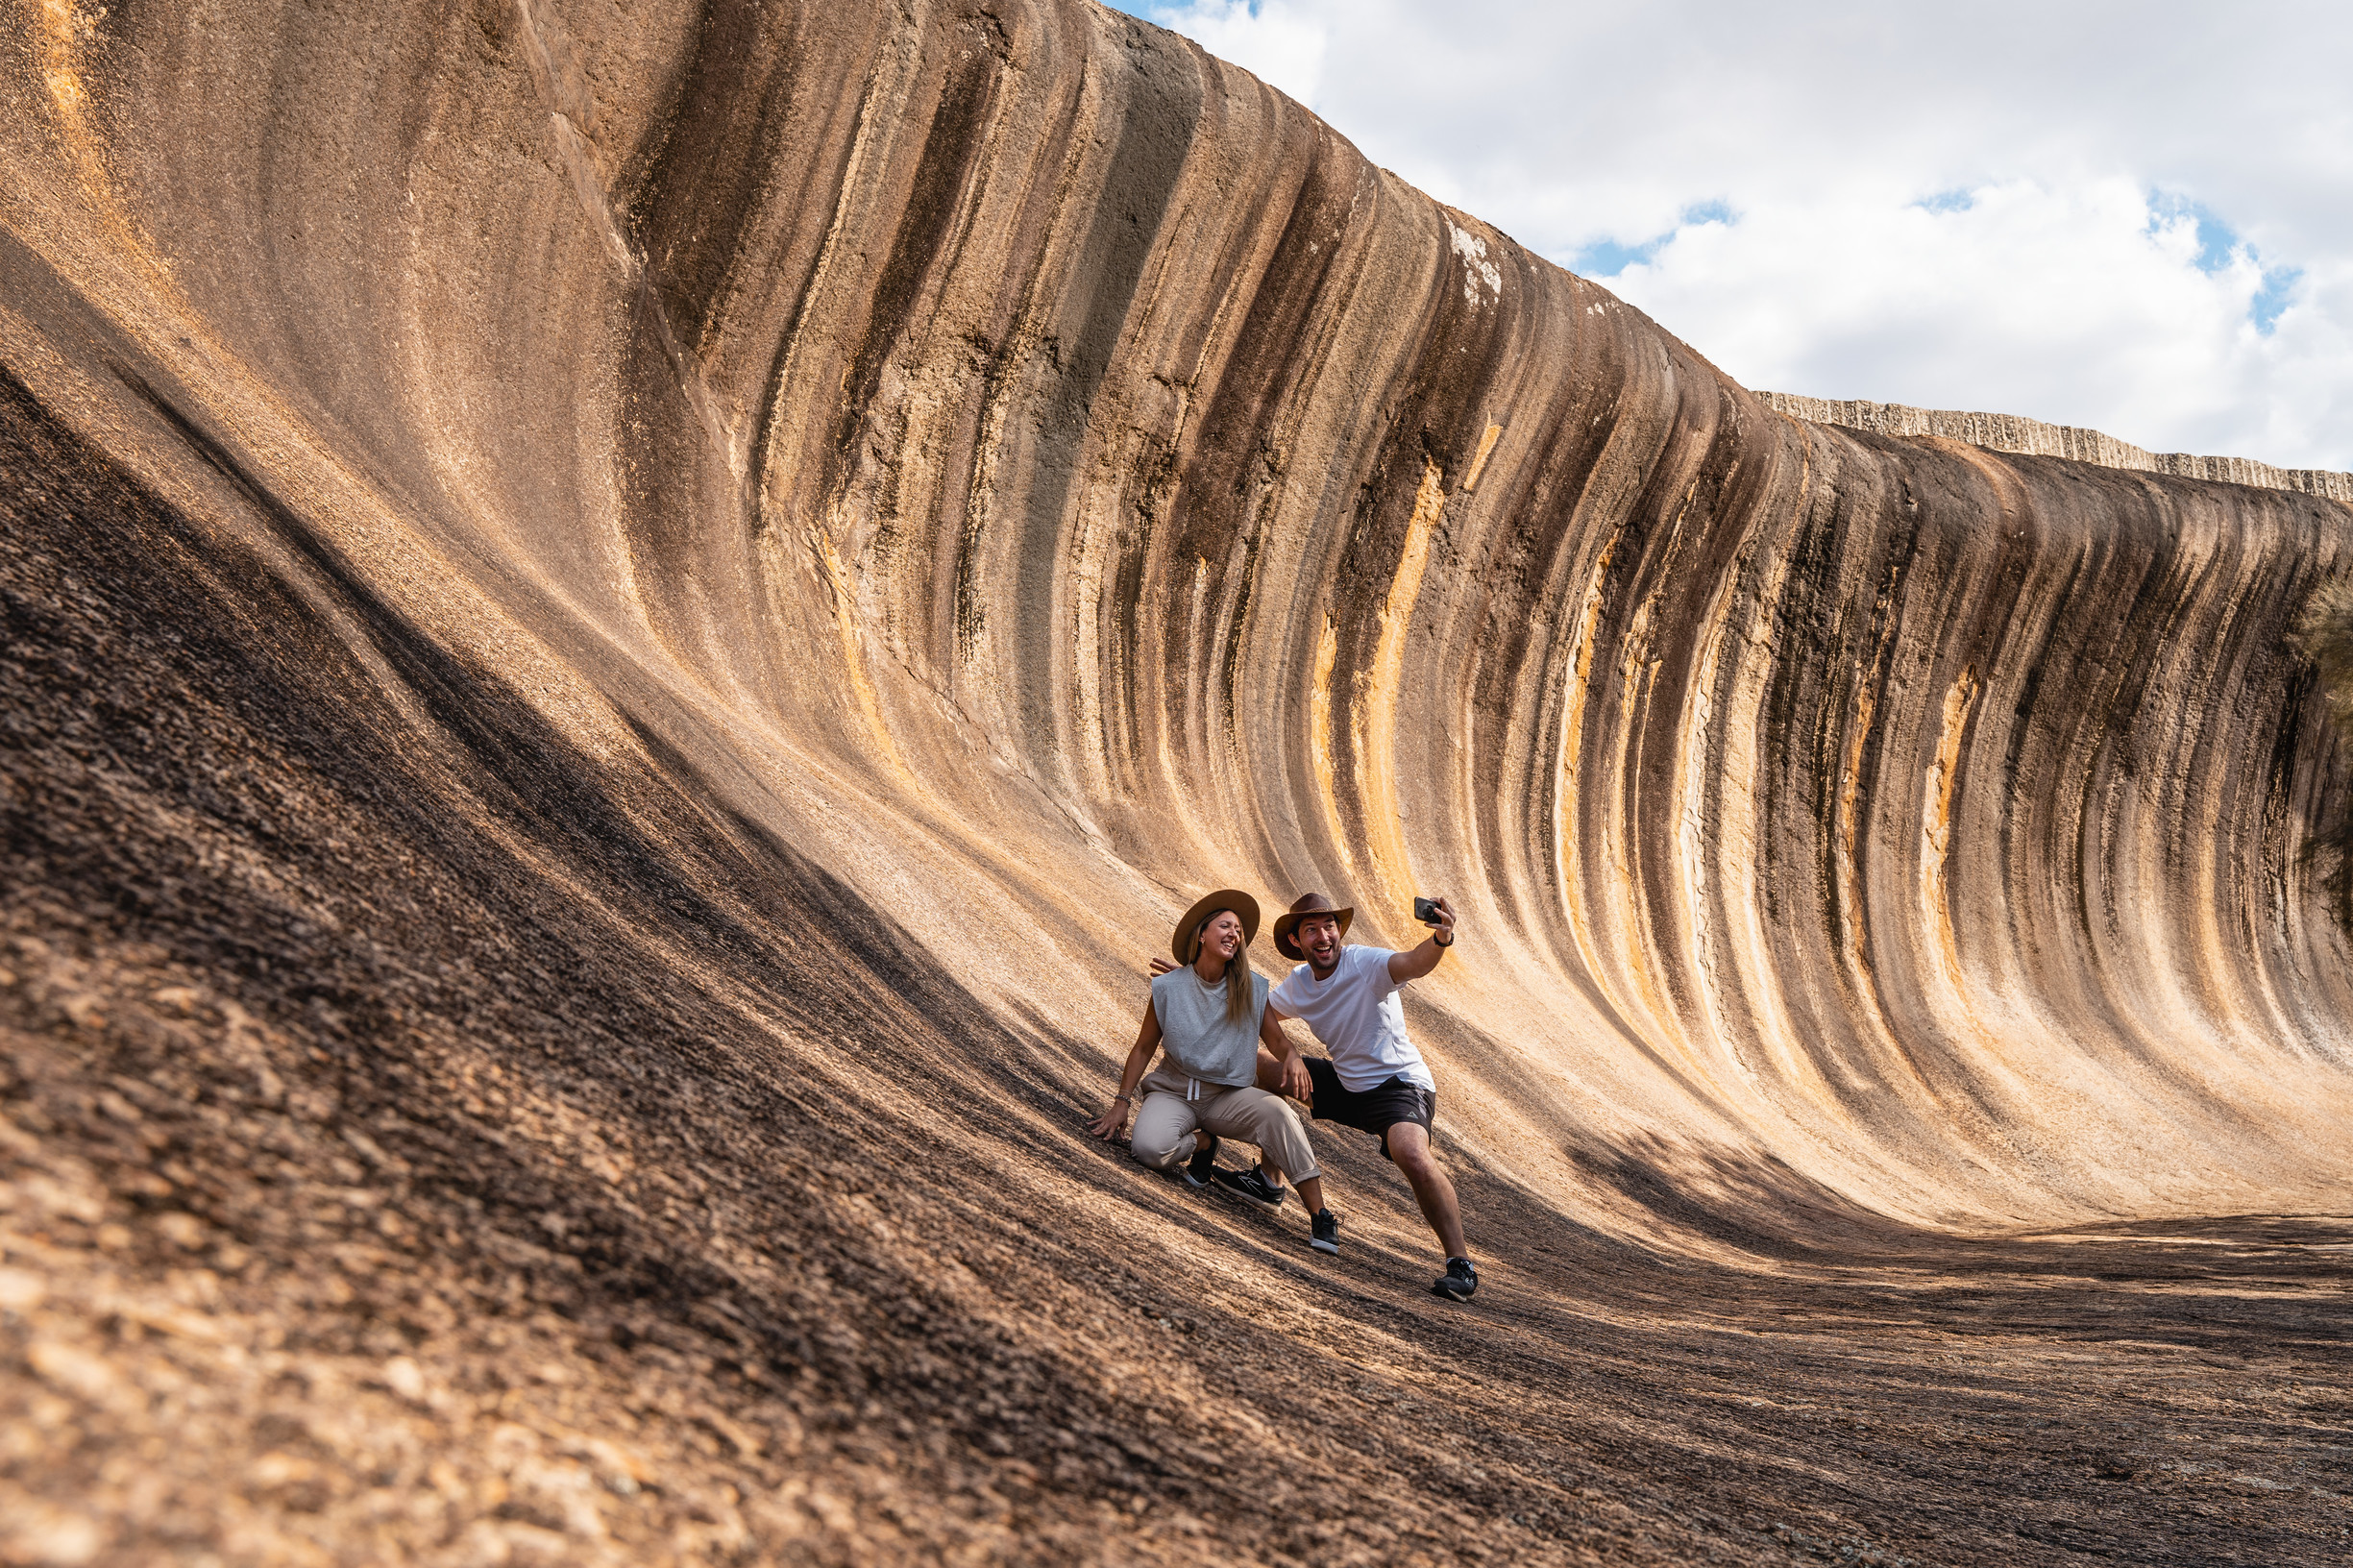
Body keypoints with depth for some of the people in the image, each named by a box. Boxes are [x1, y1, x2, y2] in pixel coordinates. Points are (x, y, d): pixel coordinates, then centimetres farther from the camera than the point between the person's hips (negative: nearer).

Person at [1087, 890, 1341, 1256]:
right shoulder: (1168, 987, -3)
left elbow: (1276, 1038, 3)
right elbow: (1144, 1048, 4)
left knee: (1278, 1112, -32)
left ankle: (1320, 1217, -27)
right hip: (1174, 1091, -1)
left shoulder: (1251, 989, 1)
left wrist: (1292, 1056, -22)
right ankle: (1202, 1144, 1)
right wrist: (1121, 1102, -2)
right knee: (1149, 1147, -34)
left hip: (1229, 1095, 1)